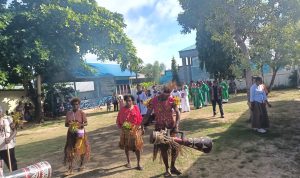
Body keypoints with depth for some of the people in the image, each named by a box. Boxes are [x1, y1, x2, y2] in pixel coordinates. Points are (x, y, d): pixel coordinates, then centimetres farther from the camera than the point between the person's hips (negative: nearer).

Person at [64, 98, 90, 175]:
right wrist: (68, 124, -17)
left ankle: (82, 164, 31)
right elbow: (66, 124, 5)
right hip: (71, 133, 3)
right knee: (70, 150, 0)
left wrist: (82, 125, -27)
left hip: (80, 133, -2)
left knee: (81, 148, 8)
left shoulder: (82, 113, -7)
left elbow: (86, 123, -7)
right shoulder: (68, 113, 2)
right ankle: (70, 169, 6)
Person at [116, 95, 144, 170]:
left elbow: (140, 119, 2)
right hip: (125, 130, 1)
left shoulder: (136, 108, -3)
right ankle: (128, 162, 34)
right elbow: (119, 119, 1)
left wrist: (140, 127, 1)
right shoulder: (122, 109, -4)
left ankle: (138, 164, 14)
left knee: (137, 147, 2)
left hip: (135, 130, -1)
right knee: (126, 146, 14)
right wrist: (120, 126, -9)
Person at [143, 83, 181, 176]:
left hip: (171, 126, 2)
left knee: (175, 147, 4)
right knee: (163, 148, 6)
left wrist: (176, 125, -27)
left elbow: (177, 113, -14)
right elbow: (147, 115, -6)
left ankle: (173, 167, 28)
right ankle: (167, 169, 26)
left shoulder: (172, 100, -10)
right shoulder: (154, 101, -13)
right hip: (160, 127, -1)